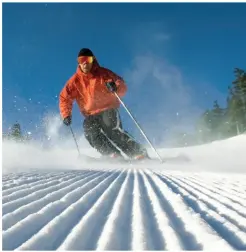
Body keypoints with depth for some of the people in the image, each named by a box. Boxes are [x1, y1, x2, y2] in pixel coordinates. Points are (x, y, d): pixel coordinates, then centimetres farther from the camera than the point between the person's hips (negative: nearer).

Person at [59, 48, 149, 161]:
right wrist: (66, 115, -2)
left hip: (108, 110, -3)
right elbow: (65, 98, 11)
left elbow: (122, 87, -6)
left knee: (112, 131, -27)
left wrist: (115, 87, -30)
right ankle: (115, 156, -25)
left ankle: (139, 154, -24)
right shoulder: (75, 80, 5)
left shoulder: (103, 73, -2)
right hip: (91, 115, 4)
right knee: (90, 132, -24)